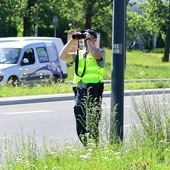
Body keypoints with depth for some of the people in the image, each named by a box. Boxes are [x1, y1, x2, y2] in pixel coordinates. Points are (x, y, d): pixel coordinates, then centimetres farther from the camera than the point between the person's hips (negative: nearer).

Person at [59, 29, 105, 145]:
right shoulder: (79, 54, 18)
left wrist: (88, 40, -10)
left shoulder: (100, 52, 2)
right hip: (80, 91, 6)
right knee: (80, 127, 6)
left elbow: (96, 55, -22)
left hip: (93, 91, -6)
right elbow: (63, 56, 6)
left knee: (92, 125, -6)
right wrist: (72, 40, 3)